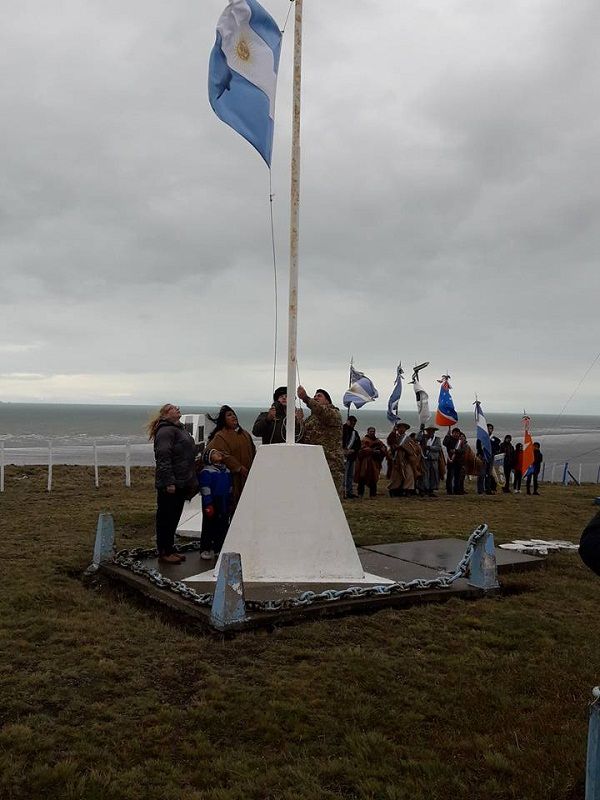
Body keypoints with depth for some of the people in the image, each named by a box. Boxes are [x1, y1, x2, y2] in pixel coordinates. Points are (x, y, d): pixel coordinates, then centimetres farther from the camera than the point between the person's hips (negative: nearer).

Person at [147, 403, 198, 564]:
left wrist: (191, 481, 23)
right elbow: (163, 457, -22)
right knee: (166, 518, -1)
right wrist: (169, 482, -26)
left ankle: (170, 549, 26)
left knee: (174, 518, 16)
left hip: (181, 483, 10)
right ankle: (164, 553, 6)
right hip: (169, 485, -10)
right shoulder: (166, 431, -13)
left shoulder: (180, 430, 19)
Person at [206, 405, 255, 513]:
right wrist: (239, 468, -20)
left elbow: (253, 452, 21)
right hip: (234, 479, -6)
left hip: (248, 478, 6)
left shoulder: (244, 434, 15)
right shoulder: (220, 436, -7)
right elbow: (223, 455, -19)